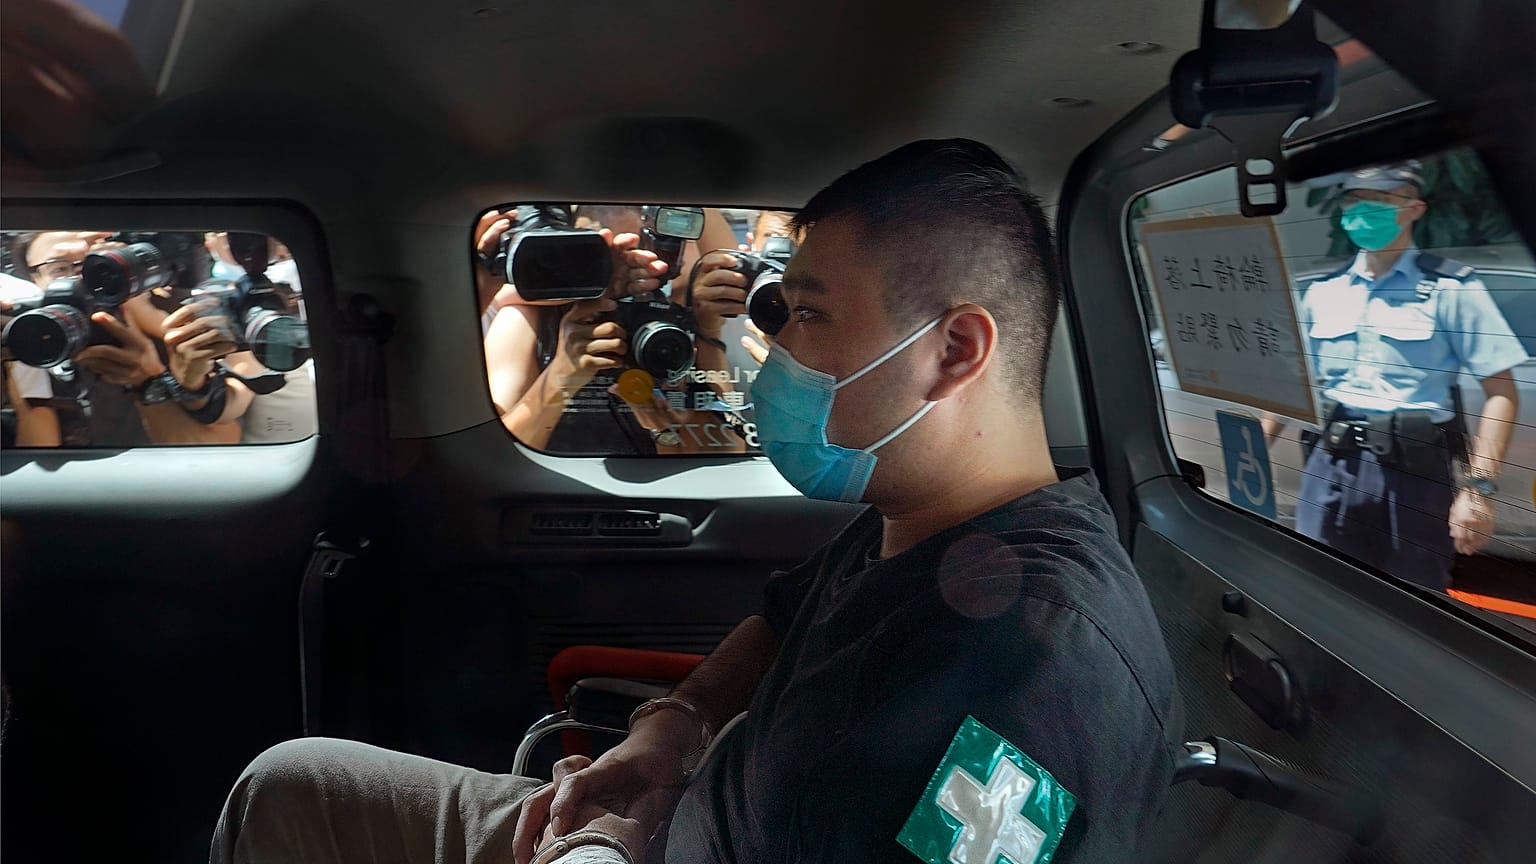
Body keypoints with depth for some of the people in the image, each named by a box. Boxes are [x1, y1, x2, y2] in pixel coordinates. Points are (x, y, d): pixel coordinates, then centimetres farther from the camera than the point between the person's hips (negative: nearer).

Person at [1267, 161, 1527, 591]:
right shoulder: (1322, 292, 11)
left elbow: (1501, 393, -6)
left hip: (1415, 471, -3)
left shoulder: (1450, 288, -3)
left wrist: (1479, 486, -15)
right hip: (1331, 467, 4)